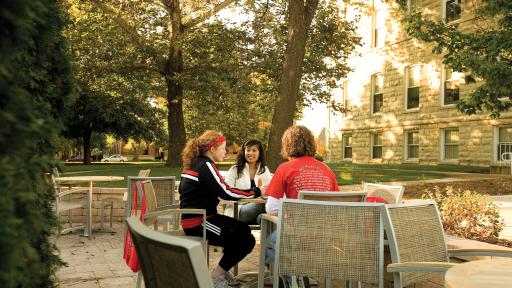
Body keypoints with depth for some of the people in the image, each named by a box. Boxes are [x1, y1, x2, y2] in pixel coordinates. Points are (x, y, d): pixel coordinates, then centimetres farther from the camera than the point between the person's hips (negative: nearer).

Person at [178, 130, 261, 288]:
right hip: (197, 224, -10)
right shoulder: (205, 165, -16)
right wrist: (256, 192, -11)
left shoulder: (195, 163, 12)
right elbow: (226, 192, -21)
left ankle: (222, 271, 19)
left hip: (194, 218, 10)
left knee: (243, 230, 12)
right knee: (246, 240, -8)